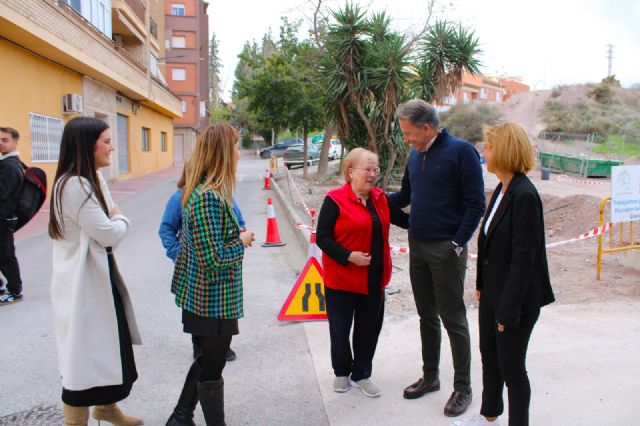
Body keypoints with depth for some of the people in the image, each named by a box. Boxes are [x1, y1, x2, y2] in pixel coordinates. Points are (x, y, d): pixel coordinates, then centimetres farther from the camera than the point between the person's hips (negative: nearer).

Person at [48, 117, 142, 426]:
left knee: (110, 342, 22)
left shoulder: (93, 179, 10)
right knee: (85, 353, 3)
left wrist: (113, 223, -9)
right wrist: (120, 220, -2)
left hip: (98, 274, 10)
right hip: (83, 280, -10)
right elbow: (111, 234, -21)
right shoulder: (74, 185, -23)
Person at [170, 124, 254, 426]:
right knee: (212, 370, 8)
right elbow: (213, 259, -27)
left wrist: (237, 236, 9)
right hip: (215, 302, -10)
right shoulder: (209, 197, -24)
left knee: (206, 362, 24)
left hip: (200, 297, 10)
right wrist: (242, 241, -12)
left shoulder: (199, 191, 6)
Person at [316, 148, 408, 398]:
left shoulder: (380, 198, 6)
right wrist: (349, 256, -22)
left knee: (369, 329, 15)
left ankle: (361, 375, 33)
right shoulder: (335, 200, -13)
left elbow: (403, 219, 13)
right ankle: (342, 372, 34)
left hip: (374, 280, 5)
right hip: (342, 280, -5)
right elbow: (322, 237, -13)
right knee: (340, 330, 10)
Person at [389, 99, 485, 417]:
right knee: (426, 316, 16)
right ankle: (430, 376, 31)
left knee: (453, 319, 3)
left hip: (446, 249, -6)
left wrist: (458, 244, -16)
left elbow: (476, 203, -13)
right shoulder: (415, 155, 9)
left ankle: (463, 388, 18)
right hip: (417, 247, 7)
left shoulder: (460, 151, -11)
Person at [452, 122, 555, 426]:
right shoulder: (502, 189, 5)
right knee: (489, 357, 22)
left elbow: (524, 258, -22)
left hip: (515, 297, -9)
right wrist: (482, 284, 12)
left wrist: (509, 309, -19)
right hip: (493, 290, 9)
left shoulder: (524, 195, -22)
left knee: (511, 367, 8)